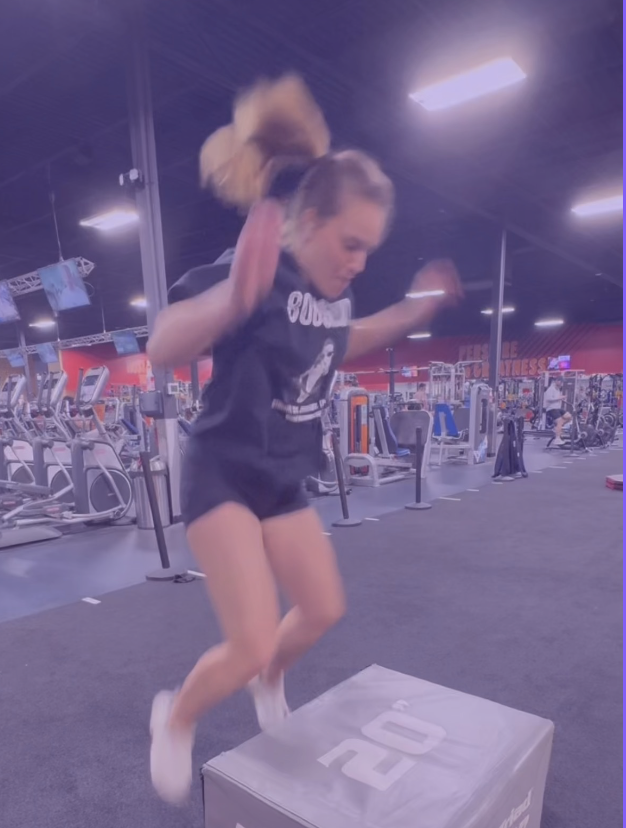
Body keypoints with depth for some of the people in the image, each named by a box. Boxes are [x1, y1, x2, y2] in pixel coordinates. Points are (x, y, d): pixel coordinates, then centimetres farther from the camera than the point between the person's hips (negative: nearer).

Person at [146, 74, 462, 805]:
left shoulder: (333, 292, 1)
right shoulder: (257, 273, -22)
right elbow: (161, 349, -32)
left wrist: (412, 312, 10)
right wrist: (232, 298, -52)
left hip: (282, 481, 8)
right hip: (221, 476, -7)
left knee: (324, 610, 15)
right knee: (252, 643, -9)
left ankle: (269, 683, 47)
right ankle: (175, 718, 24)